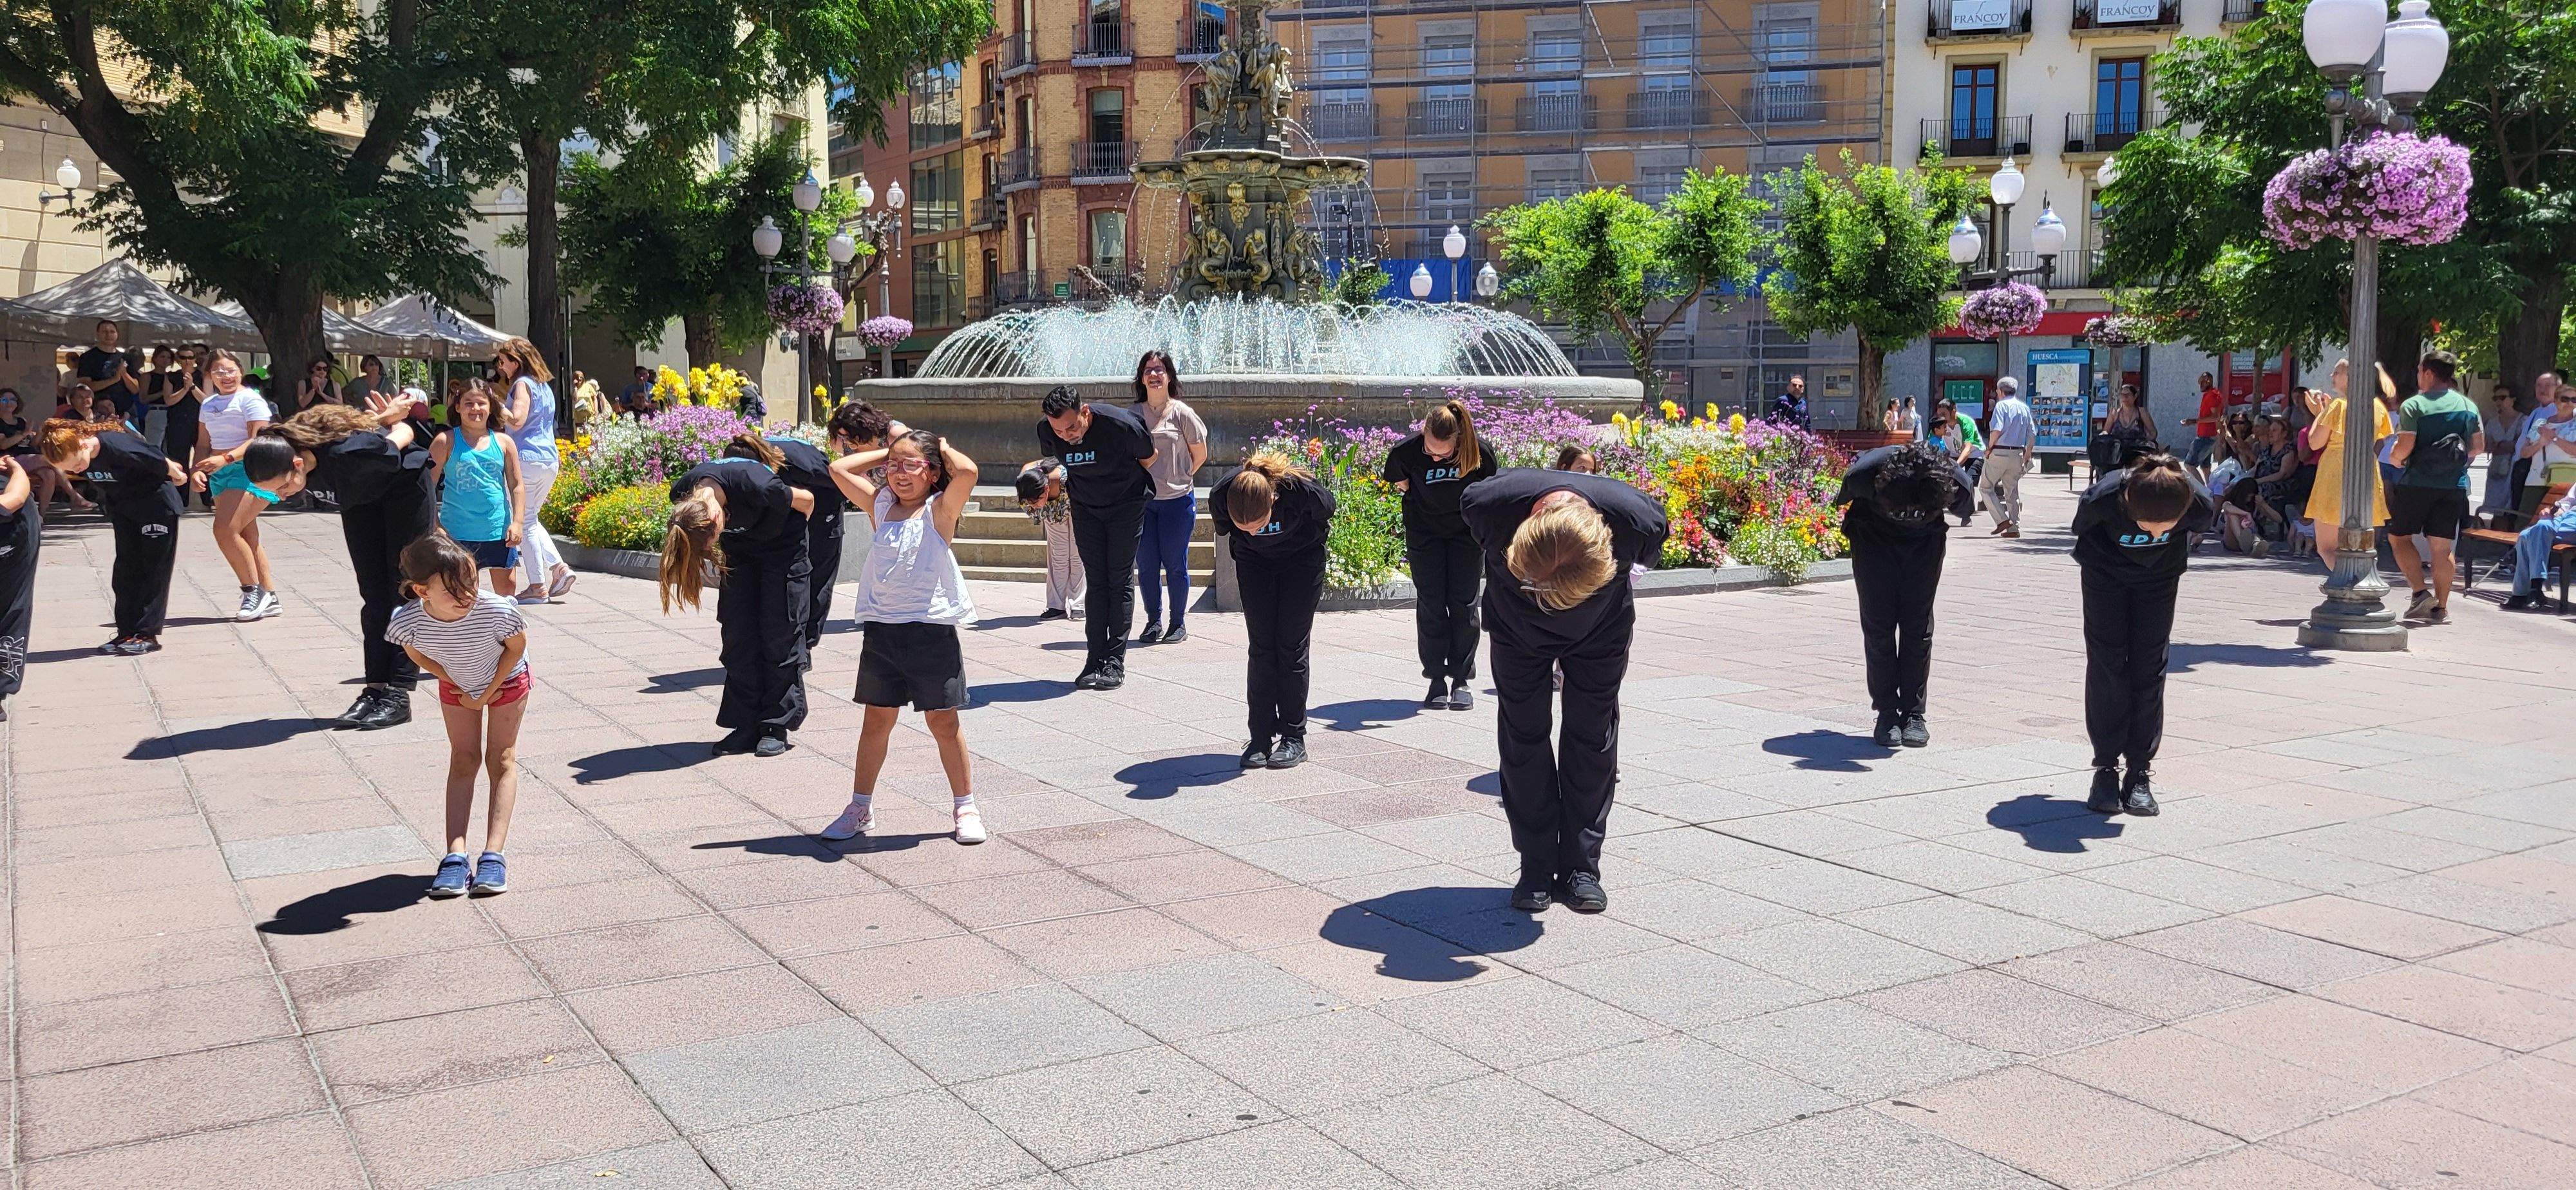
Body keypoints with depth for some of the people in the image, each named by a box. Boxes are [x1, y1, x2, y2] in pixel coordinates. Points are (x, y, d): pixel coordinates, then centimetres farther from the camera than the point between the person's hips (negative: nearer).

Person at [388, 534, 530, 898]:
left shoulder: (496, 611, -42)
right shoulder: (407, 623, -35)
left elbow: (517, 647, -21)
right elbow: (418, 655, -11)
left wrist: (488, 692, -15)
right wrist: (460, 689, -10)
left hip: (506, 679, -2)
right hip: (456, 684, 2)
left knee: (502, 759, -2)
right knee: (463, 761, 2)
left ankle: (493, 855, -5)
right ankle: (455, 855, -2)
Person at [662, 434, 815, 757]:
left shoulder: (757, 486, -39)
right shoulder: (681, 494, -24)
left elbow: (806, 501, -18)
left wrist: (789, 534, 1)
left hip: (781, 547, -4)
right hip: (740, 551, 5)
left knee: (779, 635, -4)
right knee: (738, 636, -1)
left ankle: (776, 727, 3)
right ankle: (746, 726, 5)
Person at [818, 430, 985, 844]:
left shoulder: (940, 510, -3)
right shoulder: (880, 506, 10)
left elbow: (967, 472, -20)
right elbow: (839, 469, 8)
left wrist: (943, 448, -1)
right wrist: (886, 452, 11)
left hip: (932, 630, -4)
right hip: (881, 629, 4)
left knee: (943, 721, 4)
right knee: (877, 720, 12)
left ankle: (965, 807, 17)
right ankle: (861, 808, 23)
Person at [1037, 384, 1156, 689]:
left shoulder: (1120, 425, -29)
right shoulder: (1046, 430, -18)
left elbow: (1149, 457, -7)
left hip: (1126, 505, -3)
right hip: (1086, 509, 3)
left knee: (1120, 581, -4)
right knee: (1095, 581, 1)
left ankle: (1115, 663, -2)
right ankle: (1095, 660, 2)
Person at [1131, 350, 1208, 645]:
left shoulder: (1181, 413, -5)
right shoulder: (1133, 414, 5)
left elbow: (1200, 454, 4)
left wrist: (1180, 478, 7)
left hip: (1177, 500, -3)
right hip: (1142, 499, 3)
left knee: (1175, 564, 2)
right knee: (1146, 564, 5)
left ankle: (1178, 623, 14)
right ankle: (1153, 621, 19)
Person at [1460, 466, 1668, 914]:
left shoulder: (1638, 520, -38)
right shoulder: (1488, 504, -39)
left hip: (1599, 633, 0)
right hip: (1517, 630, 1)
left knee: (1592, 741, 1)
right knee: (1524, 738, 0)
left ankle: (1581, 865, 10)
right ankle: (1537, 866, 8)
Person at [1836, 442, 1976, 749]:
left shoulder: (1957, 484, -33)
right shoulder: (1867, 473, -36)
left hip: (1925, 542, 1)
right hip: (1873, 536, 0)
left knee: (1918, 626, -4)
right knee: (1878, 625, -6)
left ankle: (1913, 712, 3)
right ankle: (1887, 713, 0)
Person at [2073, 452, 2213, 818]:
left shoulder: (2199, 504, -34)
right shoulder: (2102, 498, -38)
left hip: (2159, 577, 1)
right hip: (2106, 571, -1)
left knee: (2149, 667, -2)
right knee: (2106, 664, -4)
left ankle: (2140, 770, 4)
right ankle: (2106, 767, 3)